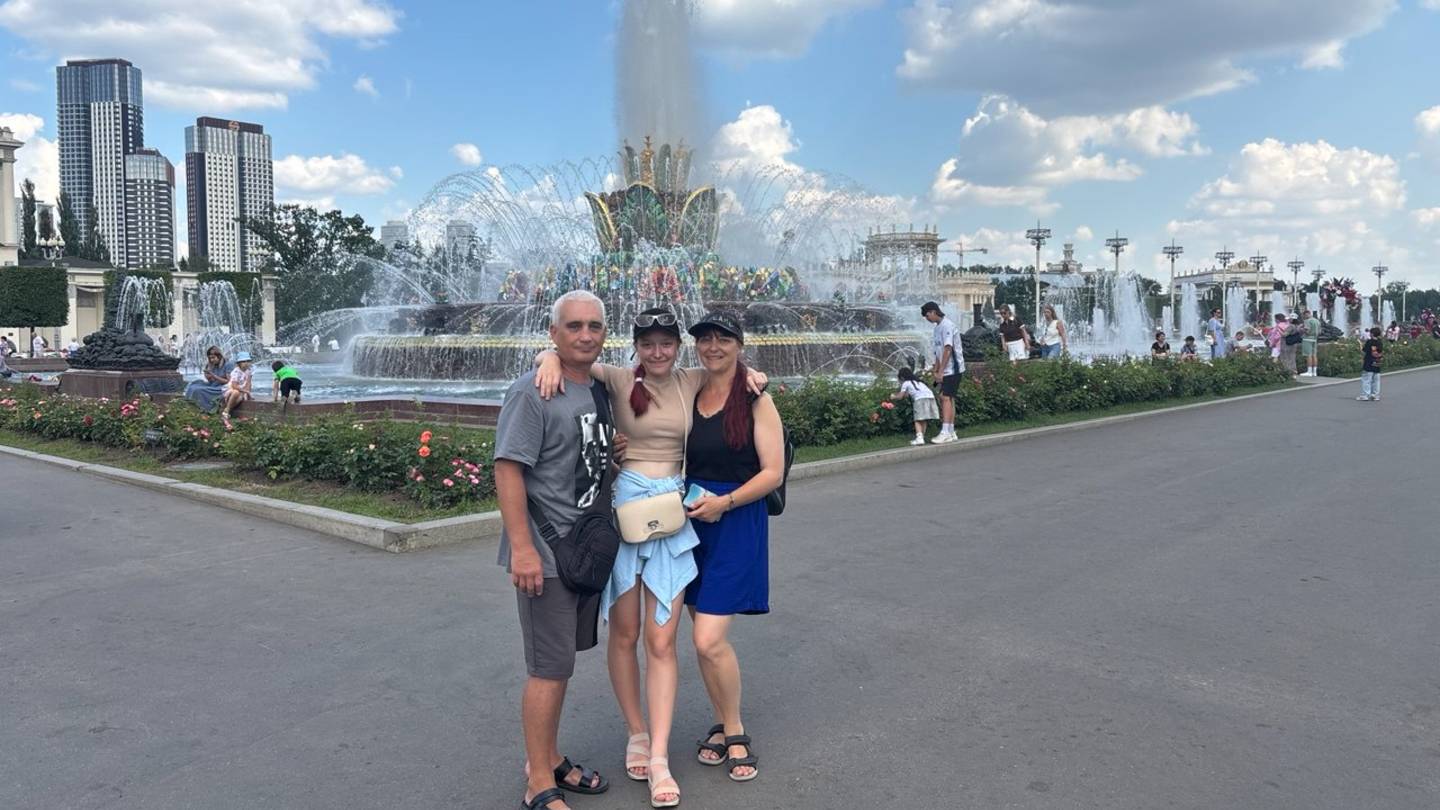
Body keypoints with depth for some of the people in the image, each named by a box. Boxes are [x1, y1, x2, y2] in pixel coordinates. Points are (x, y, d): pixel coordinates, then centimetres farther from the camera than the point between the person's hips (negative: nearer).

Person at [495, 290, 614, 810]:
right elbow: (508, 469, -20)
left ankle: (550, 759, 32)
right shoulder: (533, 392, -15)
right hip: (546, 554, -8)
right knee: (549, 667, -2)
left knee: (560, 662, 17)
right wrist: (522, 548, -23)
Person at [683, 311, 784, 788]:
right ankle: (723, 726, 30)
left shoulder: (755, 401, -7)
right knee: (706, 637, 11)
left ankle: (735, 732, 13)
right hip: (691, 521, 5)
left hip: (738, 522, -5)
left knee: (709, 640, -10)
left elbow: (773, 472, -9)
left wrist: (723, 502, -17)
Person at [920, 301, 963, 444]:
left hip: (953, 368, -9)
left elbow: (948, 349, -21)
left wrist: (940, 371, -22)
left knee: (946, 397, -13)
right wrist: (935, 370, 15)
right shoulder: (938, 327, 14)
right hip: (946, 370, 9)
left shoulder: (947, 325, -15)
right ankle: (951, 432, 14)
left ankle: (945, 433, -16)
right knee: (947, 398, 10)